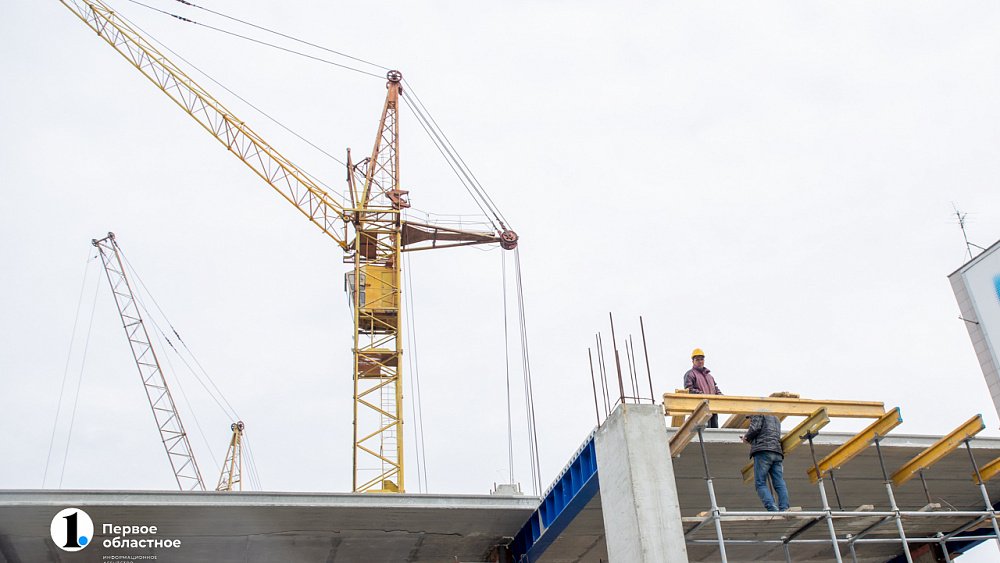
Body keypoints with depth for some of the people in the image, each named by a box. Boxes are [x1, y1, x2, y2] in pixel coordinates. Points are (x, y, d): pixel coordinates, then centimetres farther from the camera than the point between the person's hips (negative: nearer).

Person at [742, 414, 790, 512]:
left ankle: (772, 509, -23)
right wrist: (751, 440, 37)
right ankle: (784, 510, -12)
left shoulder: (758, 413, 10)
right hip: (777, 453, 7)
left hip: (763, 451, -7)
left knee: (760, 483, -8)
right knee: (780, 484, 0)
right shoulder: (776, 418, 33)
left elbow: (755, 428, -7)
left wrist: (746, 437, 12)